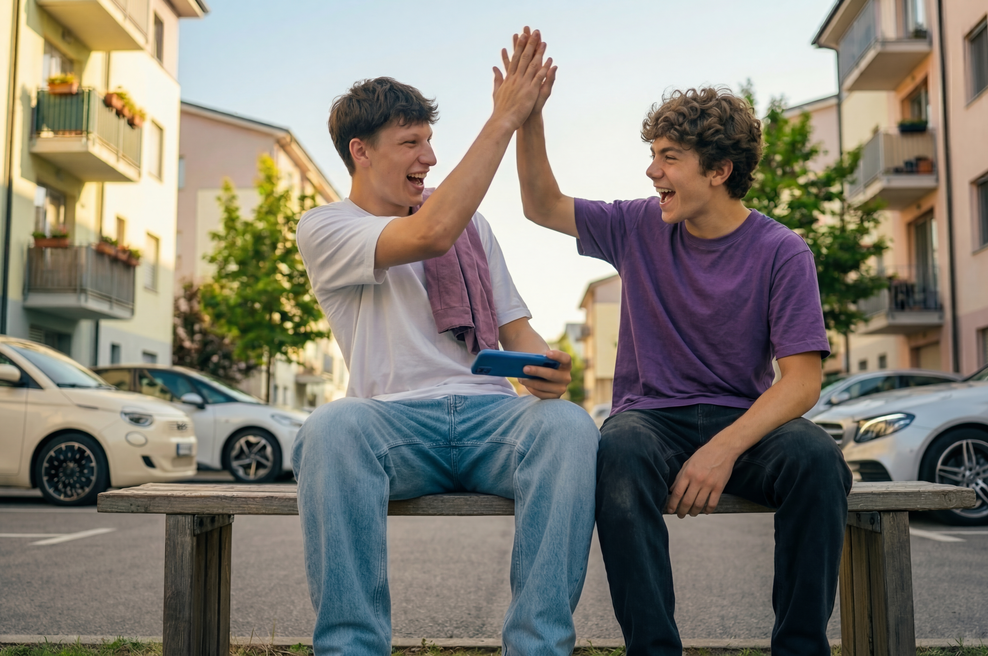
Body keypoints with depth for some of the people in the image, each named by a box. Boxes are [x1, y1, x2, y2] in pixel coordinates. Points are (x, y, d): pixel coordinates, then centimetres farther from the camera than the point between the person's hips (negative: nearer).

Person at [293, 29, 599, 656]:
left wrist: (545, 368, -7)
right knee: (331, 427, -38)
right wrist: (504, 119, -8)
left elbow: (515, 325, 18)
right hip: (394, 420, -3)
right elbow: (431, 234, -14)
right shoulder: (323, 228, 6)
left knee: (570, 424, -31)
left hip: (491, 412, 3)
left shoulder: (469, 221, 22)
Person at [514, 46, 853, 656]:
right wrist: (529, 116, -1)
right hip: (652, 415, 1)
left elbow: (803, 378, -11)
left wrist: (725, 448, -27)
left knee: (817, 457, -34)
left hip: (742, 418, -1)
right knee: (620, 452, -35)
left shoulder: (781, 252, -4)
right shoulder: (641, 228, 7)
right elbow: (543, 206, 14)